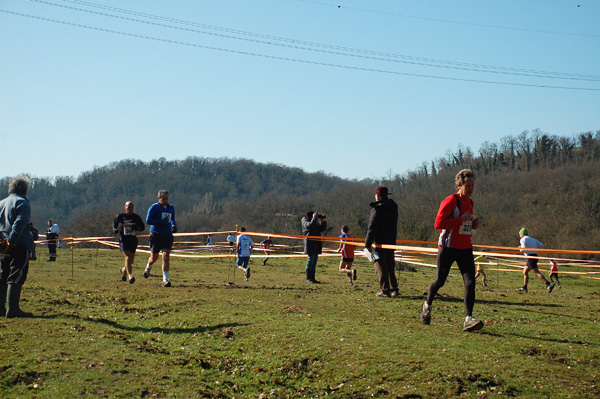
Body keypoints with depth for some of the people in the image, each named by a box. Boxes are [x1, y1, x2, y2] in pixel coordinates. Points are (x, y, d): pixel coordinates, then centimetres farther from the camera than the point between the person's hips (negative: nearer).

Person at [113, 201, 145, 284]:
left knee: (131, 260, 10)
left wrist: (136, 227, -13)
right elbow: (114, 222, 19)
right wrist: (115, 229, 0)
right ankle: (130, 276, -26)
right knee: (127, 257, -20)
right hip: (123, 239, -3)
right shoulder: (120, 216, 1)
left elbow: (142, 227, 8)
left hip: (133, 239, 3)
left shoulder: (136, 217, 4)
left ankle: (124, 270, 43)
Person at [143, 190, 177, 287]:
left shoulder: (171, 208, 11)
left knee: (166, 256, -11)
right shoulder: (154, 207, -4)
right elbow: (148, 221, -9)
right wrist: (161, 221, -19)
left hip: (167, 235, 3)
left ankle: (165, 280, -11)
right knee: (154, 257, 9)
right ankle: (148, 268, 44)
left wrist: (174, 225, 7)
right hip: (156, 235, -3)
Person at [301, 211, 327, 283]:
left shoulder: (315, 223, 19)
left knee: (314, 261, 8)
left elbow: (322, 229, 22)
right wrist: (314, 218, -19)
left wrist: (323, 221, 10)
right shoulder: (305, 222, -5)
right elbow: (310, 225, -26)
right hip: (310, 242, -9)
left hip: (316, 244, 9)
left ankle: (312, 278, 12)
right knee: (311, 260, -9)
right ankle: (308, 278, -5)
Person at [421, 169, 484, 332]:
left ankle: (468, 319, -10)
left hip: (465, 248, 6)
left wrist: (473, 224, 6)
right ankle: (427, 305, 33)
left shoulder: (470, 202, 14)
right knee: (440, 281, 6)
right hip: (448, 247, -6)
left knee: (470, 282, -9)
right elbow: (438, 223, -21)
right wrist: (461, 219, -23)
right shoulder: (450, 201, -12)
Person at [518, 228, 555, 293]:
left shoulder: (523, 239, -1)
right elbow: (541, 245, 11)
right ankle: (524, 287, 22)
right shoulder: (533, 239, 20)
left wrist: (521, 249, 6)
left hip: (530, 257, -9)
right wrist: (533, 247, 20)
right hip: (535, 256, 9)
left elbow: (524, 249, -16)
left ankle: (549, 284, -26)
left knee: (536, 273, -14)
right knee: (525, 272, 19)